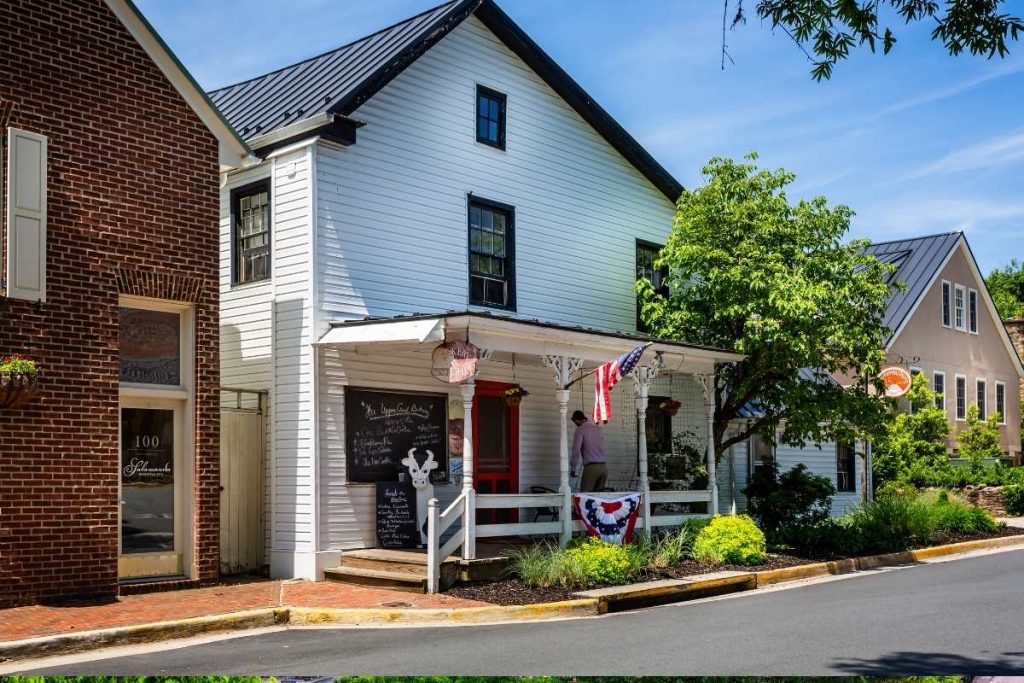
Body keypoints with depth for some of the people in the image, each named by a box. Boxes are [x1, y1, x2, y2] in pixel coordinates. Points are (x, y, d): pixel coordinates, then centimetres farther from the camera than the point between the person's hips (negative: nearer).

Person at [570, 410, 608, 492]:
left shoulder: (580, 430, -2)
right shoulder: (598, 429, 19)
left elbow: (576, 450, -9)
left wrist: (573, 468, -4)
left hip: (591, 467, -6)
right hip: (603, 467, 6)